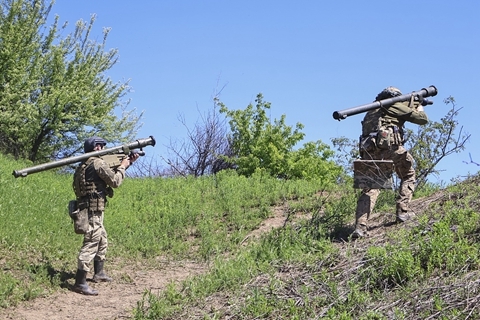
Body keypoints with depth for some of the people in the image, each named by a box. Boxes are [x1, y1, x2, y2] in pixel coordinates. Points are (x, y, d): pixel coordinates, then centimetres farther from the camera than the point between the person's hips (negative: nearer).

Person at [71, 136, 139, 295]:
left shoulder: (85, 164, 17)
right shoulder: (97, 163, -14)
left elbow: (110, 174, 23)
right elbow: (115, 181, -13)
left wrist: (127, 163, 20)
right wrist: (123, 166, 2)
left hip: (92, 209, 11)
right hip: (93, 209, -11)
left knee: (102, 242, 23)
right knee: (91, 244, -11)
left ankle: (99, 273, 34)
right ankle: (80, 283, -13)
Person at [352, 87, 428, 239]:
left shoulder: (371, 112, 33)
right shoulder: (396, 106, 14)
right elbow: (422, 119, 17)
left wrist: (412, 105, 50)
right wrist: (419, 106, 39)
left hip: (368, 151, 5)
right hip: (389, 146, -5)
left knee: (369, 189, 5)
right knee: (408, 176, 19)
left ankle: (360, 227, -11)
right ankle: (402, 212, 9)